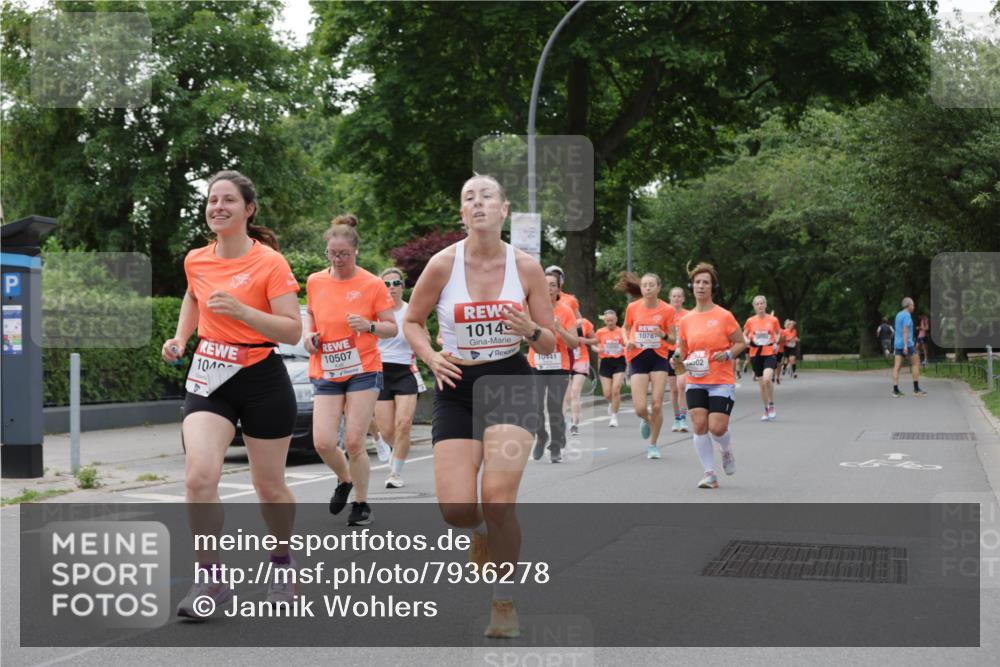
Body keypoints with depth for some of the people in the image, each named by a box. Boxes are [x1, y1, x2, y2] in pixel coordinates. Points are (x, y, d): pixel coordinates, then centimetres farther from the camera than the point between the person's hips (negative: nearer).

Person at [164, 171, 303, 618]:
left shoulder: (270, 262, -12)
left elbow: (292, 331, -16)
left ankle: (282, 564, 36)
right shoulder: (195, 260, 3)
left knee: (269, 487, 9)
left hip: (262, 381, -3)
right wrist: (180, 338, 11)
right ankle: (210, 580, -6)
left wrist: (241, 310, -27)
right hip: (209, 378, 3)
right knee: (199, 476, -18)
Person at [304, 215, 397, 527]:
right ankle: (345, 480, 26)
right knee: (322, 443, -7)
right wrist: (309, 334, 3)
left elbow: (392, 327, -3)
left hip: (363, 371, -3)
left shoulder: (372, 284, -5)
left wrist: (369, 325, -22)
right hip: (326, 372, 3)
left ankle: (361, 504, 13)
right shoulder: (315, 281, 5)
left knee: (354, 442, -6)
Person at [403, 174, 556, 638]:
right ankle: (482, 531, 28)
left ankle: (504, 604, 3)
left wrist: (530, 330, -19)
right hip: (457, 387, 1)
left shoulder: (526, 267, -4)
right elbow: (412, 321, 8)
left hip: (510, 382, -1)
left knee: (498, 499, -16)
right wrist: (431, 357, -10)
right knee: (456, 509, -9)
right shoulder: (443, 264, -6)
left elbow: (549, 345, 3)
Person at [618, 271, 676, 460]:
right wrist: (628, 341, -3)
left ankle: (653, 445, 14)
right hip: (638, 358, 1)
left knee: (657, 405, -5)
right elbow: (626, 329, 18)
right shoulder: (632, 308, 0)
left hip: (658, 358, -1)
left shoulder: (667, 310, -4)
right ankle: (646, 420, 31)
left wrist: (664, 335, -21)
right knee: (640, 408, -7)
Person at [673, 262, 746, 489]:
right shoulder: (686, 320, 6)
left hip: (722, 382, -3)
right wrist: (678, 360, -9)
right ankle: (710, 474, 4)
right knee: (699, 425, -7)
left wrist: (728, 354, -16)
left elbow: (741, 343, 3)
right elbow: (682, 351, 13)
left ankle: (727, 451, 24)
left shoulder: (724, 316, -4)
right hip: (695, 383, 3)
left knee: (717, 427, -12)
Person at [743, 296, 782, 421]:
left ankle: (771, 405, -2)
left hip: (769, 353, -2)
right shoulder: (750, 321, 1)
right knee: (761, 384, 7)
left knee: (767, 379, -23)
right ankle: (766, 410, 23)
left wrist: (776, 343, 0)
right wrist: (747, 340, -10)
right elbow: (744, 335, 12)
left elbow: (778, 333, 16)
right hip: (755, 354, 2)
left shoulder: (773, 320, -1)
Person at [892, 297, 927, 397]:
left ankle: (895, 390, -7)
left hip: (897, 344, 8)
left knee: (897, 366, 0)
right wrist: (906, 345, -26)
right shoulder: (907, 315, -10)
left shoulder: (898, 315, 17)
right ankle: (916, 389, 6)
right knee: (916, 363, 5)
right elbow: (905, 330, -20)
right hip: (906, 344, -8)